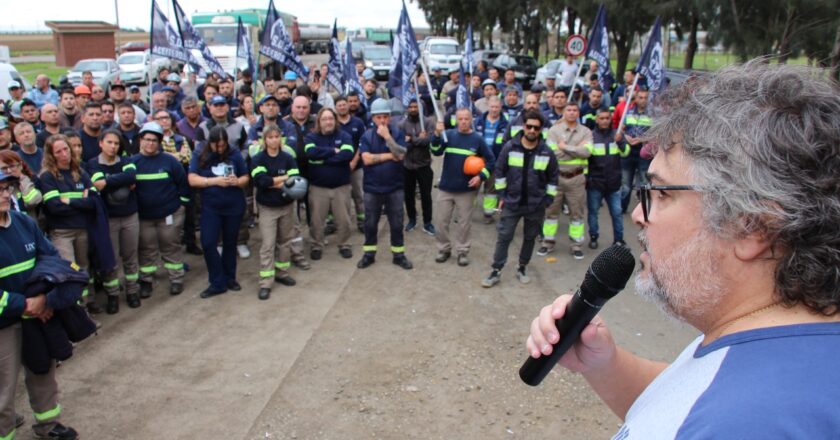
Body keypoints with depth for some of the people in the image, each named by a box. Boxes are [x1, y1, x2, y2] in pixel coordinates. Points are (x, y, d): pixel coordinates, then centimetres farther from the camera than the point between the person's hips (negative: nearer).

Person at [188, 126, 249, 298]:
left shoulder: (235, 154, -2)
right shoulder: (200, 156, -4)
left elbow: (246, 178, 3)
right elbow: (192, 180, -11)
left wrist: (237, 181, -19)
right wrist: (215, 181, -22)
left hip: (234, 206, 1)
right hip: (210, 207, -1)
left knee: (230, 243, 12)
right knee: (208, 243, -7)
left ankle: (229, 278, 29)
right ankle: (218, 283, 6)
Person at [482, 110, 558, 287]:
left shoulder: (547, 152, -5)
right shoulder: (510, 147, -8)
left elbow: (553, 178, 5)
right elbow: (499, 171, 0)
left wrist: (548, 199, 2)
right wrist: (502, 195, 0)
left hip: (536, 205, 1)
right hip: (512, 202, -1)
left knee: (530, 238, 13)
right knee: (504, 237, 2)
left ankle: (522, 268, 30)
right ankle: (496, 271, 10)